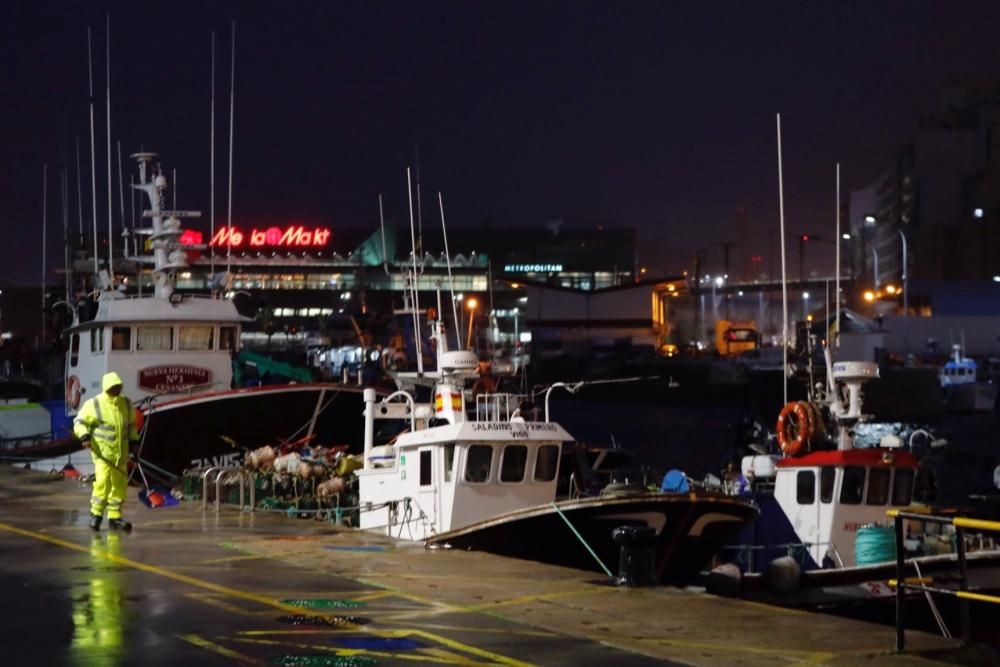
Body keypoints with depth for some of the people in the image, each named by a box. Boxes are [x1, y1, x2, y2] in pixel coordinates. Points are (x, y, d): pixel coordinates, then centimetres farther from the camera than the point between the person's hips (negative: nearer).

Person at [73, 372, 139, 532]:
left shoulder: (126, 404, 9)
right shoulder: (94, 404, -7)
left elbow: (131, 424, 24)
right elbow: (79, 422, -2)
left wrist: (134, 441, 19)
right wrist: (84, 436, -18)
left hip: (120, 452, 6)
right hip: (102, 451, -6)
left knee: (119, 484, 8)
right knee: (103, 481, -17)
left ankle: (114, 517, 19)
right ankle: (96, 514, -1)